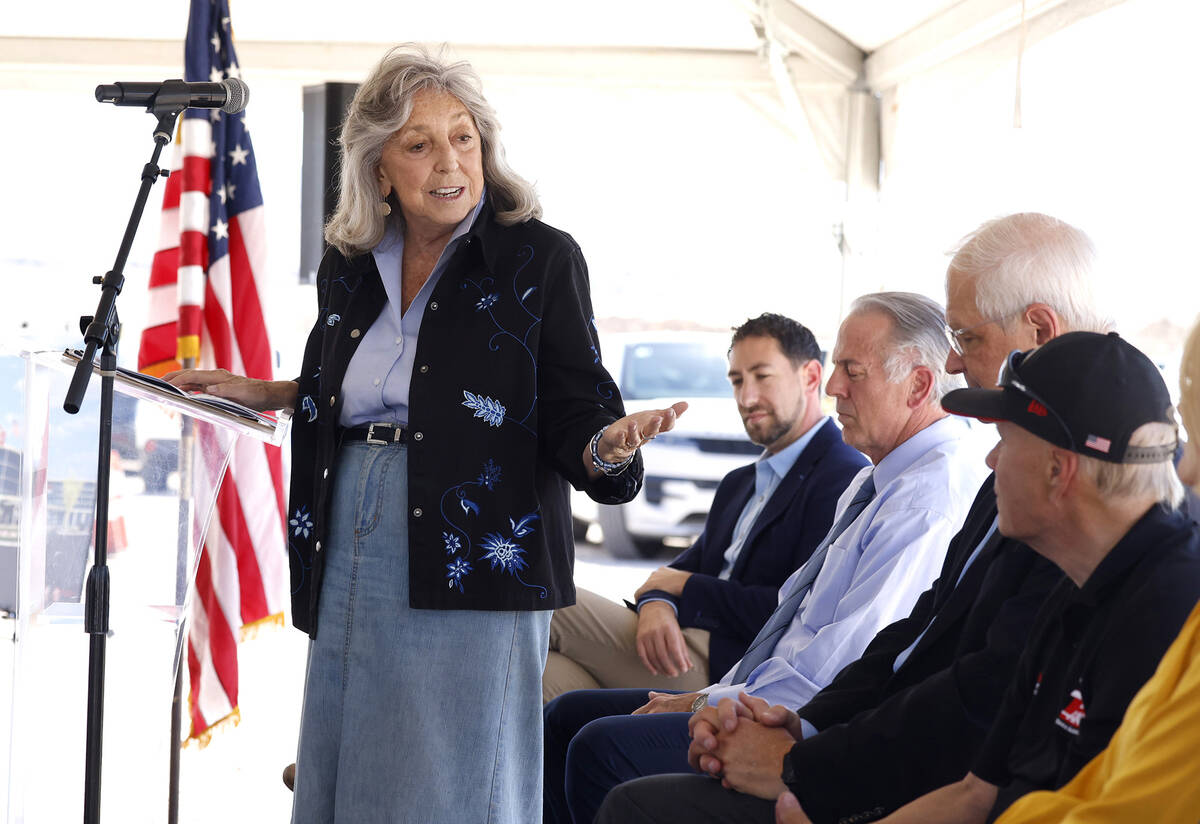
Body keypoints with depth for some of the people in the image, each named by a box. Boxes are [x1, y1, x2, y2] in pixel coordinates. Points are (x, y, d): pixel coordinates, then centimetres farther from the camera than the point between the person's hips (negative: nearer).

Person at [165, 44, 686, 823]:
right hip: (351, 552, 5)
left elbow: (570, 417, -7)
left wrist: (607, 445, -27)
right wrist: (261, 393, 17)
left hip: (472, 562, -5)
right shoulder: (350, 268, 10)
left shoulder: (539, 259, -5)